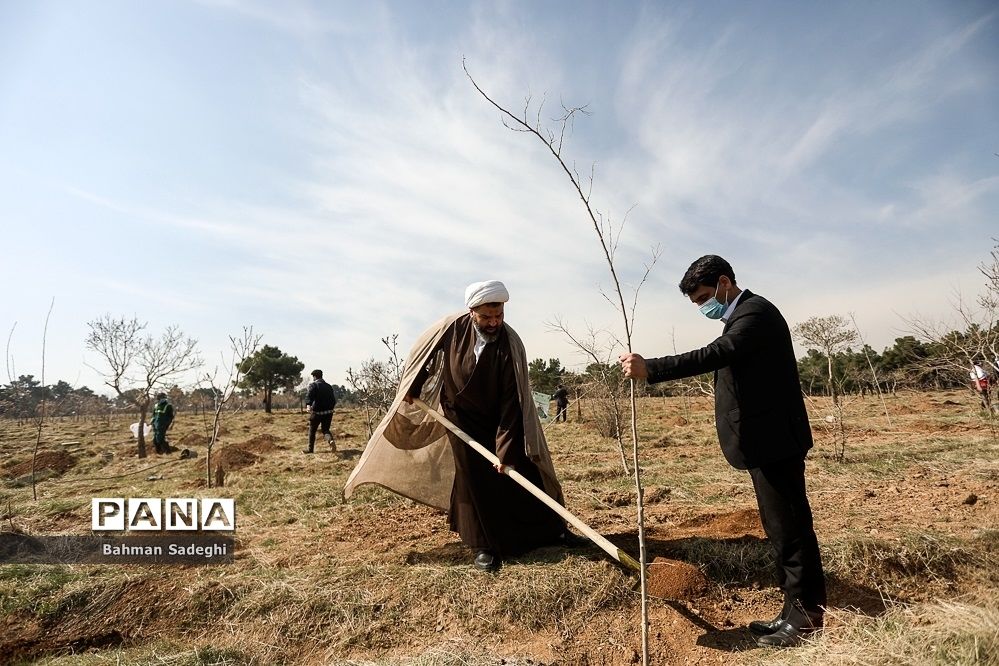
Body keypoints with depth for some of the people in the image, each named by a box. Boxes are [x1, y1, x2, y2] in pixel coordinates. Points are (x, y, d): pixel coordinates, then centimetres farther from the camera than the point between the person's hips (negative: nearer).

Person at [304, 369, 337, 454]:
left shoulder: (313, 385, -4)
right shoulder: (328, 386, 13)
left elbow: (309, 395, -24)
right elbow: (333, 400, 15)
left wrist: (308, 405, -39)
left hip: (317, 412, -4)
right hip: (328, 412, 4)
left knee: (312, 430, 13)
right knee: (325, 429, 12)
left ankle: (310, 449, 21)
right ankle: (331, 440, -18)